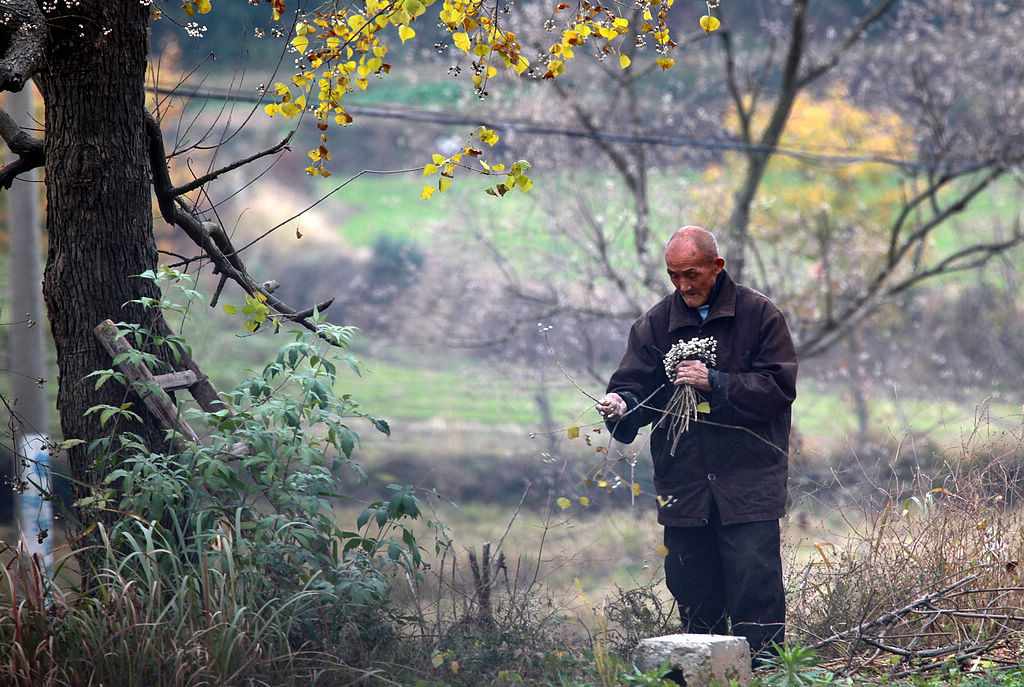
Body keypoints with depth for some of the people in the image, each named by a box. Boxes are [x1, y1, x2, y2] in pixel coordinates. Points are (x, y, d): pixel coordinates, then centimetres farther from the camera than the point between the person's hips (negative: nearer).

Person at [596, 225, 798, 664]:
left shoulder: (759, 315, 0)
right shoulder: (656, 324, 9)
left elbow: (779, 387, -6)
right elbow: (636, 384, 5)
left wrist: (715, 383, -16)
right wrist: (622, 405, -18)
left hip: (748, 483, -4)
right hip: (683, 484, 4)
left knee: (755, 588, -10)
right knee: (692, 592, 8)